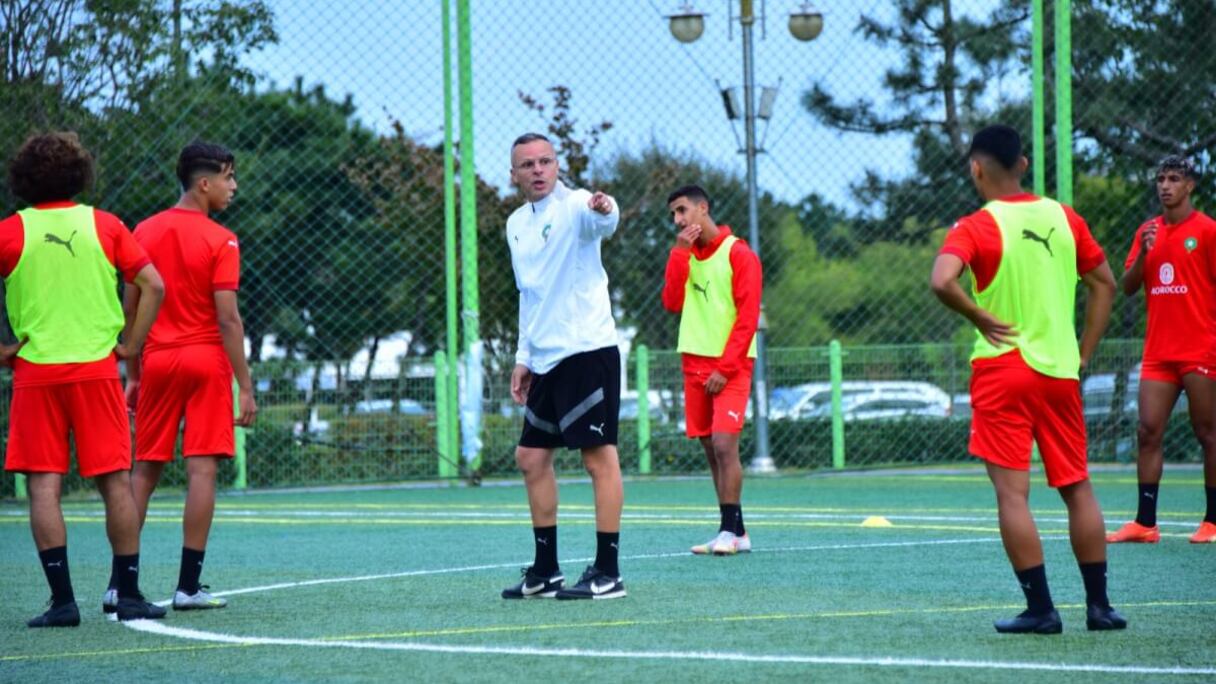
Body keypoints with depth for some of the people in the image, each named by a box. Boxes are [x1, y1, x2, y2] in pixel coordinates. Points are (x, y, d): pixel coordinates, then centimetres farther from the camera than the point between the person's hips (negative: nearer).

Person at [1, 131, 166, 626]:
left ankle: (62, 599, -6)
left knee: (44, 486, 0)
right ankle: (128, 595, 6)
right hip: (96, 367, 1)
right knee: (115, 482, 5)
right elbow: (153, 286, 0)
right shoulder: (104, 224, 3)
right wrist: (130, 345, 5)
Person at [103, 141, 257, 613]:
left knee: (144, 471, 10)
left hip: (157, 361, 5)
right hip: (206, 360, -5)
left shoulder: (145, 233, 7)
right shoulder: (220, 241, -8)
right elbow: (227, 318, -12)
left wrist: (132, 375, 15)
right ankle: (189, 586, -5)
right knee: (201, 469, -3)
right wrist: (245, 386, -9)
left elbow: (131, 310, 8)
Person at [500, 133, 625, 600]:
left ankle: (608, 574, -6)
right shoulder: (516, 224, 16)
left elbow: (602, 221, -34)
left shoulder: (573, 206, -9)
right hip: (545, 360, 9)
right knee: (532, 458, 10)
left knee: (599, 456, -7)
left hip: (586, 349, -9)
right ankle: (545, 572, 19)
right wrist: (524, 356, 20)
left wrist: (604, 210, -57)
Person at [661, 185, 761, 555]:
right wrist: (681, 251, -3)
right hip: (695, 363, 6)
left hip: (730, 365, -6)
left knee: (723, 444, -15)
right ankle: (735, 533, 7)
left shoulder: (739, 254, -5)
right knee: (710, 448, 4)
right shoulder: (685, 254, 15)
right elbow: (672, 302, 2)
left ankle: (730, 531, -12)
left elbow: (747, 318, -10)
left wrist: (725, 368, -16)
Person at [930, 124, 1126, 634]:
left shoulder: (976, 227, -9)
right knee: (1077, 487, 13)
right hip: (1059, 370, 5)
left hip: (1002, 369, -5)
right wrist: (1083, 354, 14)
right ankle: (1099, 605, 15)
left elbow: (943, 281, -27)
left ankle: (1040, 608, -4)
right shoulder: (1063, 218, 5)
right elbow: (1104, 284, 12)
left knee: (1012, 493, -1)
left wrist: (981, 318, -12)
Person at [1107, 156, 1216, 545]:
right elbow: (1127, 287, 9)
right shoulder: (1148, 232, 13)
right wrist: (1143, 253, -8)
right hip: (1158, 350, 5)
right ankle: (1145, 523, -1)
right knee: (1148, 432, -1)